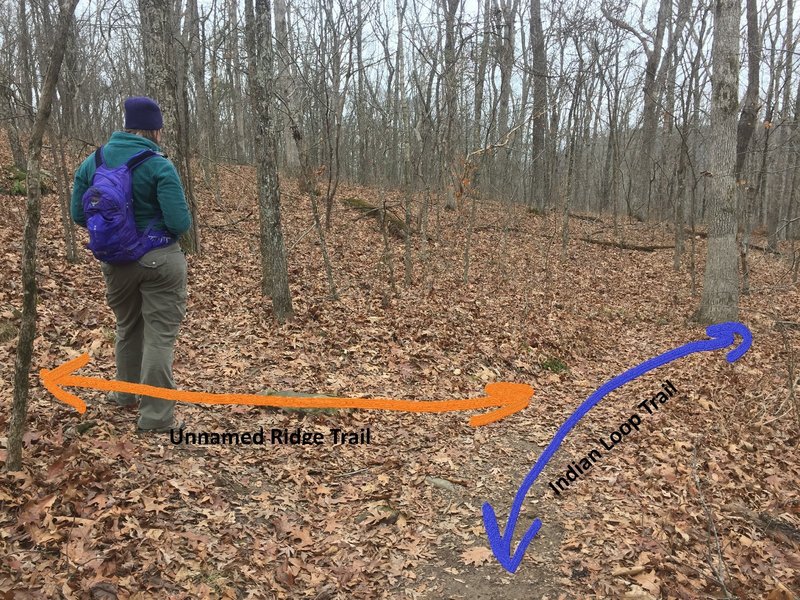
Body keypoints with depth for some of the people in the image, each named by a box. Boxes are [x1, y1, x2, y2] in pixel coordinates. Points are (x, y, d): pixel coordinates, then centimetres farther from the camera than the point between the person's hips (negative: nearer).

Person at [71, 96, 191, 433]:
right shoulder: (159, 166, -14)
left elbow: (78, 214, 5)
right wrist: (180, 221, 4)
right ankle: (155, 418, 7)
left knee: (128, 328, 24)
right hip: (160, 260, -5)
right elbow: (180, 222, -19)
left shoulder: (94, 162, 2)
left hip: (117, 262, 5)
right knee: (159, 335, 2)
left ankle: (126, 395, 40)